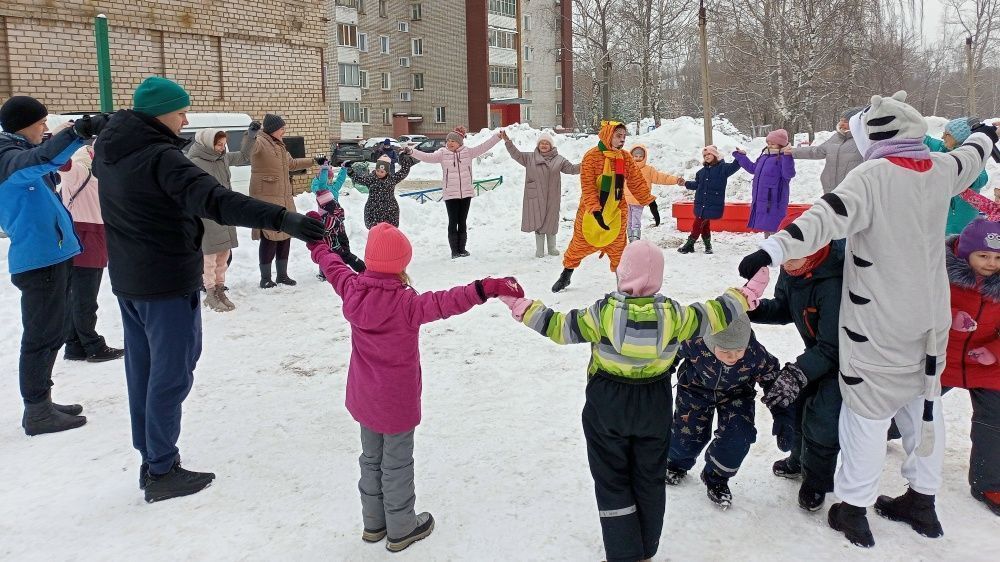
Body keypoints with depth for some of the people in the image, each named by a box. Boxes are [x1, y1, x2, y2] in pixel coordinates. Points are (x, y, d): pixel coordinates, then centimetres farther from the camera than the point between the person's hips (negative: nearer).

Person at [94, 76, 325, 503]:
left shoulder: (109, 150, 5)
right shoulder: (160, 157, -22)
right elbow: (215, 200, -37)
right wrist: (283, 219, -45)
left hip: (128, 280, 9)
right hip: (168, 283, -9)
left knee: (143, 369, 16)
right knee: (171, 374, 1)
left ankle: (151, 459, 28)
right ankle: (162, 472, 11)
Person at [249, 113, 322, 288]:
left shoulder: (279, 145, 18)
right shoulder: (259, 143, -10)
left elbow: (291, 163, 33)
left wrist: (314, 161, 38)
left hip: (284, 198, 9)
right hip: (267, 199, -9)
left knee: (285, 236, 13)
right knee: (270, 238, -7)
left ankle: (282, 275, 25)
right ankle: (265, 278, 3)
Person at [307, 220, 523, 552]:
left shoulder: (353, 290, -10)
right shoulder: (406, 304, -26)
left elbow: (333, 266, 8)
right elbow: (445, 302, -41)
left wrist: (317, 243, 26)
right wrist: (486, 288, -48)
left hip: (364, 398, 6)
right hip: (397, 402, -6)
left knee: (371, 459, 22)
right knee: (397, 465, 10)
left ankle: (374, 523, 37)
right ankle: (401, 530, 26)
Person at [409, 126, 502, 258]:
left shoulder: (468, 152, 4)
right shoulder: (442, 153, -2)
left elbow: (483, 147, 3)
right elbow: (428, 157, -12)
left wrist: (497, 137, -1)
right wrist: (412, 152, -24)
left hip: (466, 193, 2)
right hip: (450, 194, -2)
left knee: (462, 222, 10)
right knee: (453, 222, -1)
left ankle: (462, 249, 19)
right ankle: (454, 251, 5)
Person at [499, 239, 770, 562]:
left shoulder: (604, 312, -21)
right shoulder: (672, 314, -15)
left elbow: (559, 328, -16)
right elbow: (714, 317, -3)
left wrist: (520, 306, -7)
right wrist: (749, 293, 11)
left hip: (607, 408, -2)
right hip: (654, 408, 3)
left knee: (612, 481, 12)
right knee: (649, 480, 19)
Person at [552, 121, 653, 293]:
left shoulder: (626, 158, 2)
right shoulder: (592, 157, -14)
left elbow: (637, 182, 7)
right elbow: (588, 187, -19)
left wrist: (649, 201, 3)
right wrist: (596, 210, -27)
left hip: (617, 211, 3)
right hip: (591, 211, -3)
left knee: (617, 248, 7)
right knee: (580, 244, 9)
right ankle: (566, 275, 27)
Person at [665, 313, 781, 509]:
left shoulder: (756, 354, -36)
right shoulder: (695, 343, -39)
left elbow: (773, 377, -14)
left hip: (735, 394, 1)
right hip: (696, 389, 0)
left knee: (739, 435, -13)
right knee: (687, 433, 2)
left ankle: (716, 478, 15)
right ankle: (677, 463, 40)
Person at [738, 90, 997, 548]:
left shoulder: (874, 176, -20)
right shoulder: (941, 170, 2)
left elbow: (828, 217, -35)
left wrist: (774, 249, -44)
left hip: (880, 323, -7)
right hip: (931, 317, 7)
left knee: (868, 408, 2)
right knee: (924, 401, 19)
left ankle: (853, 508, 12)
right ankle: (922, 500, 32)